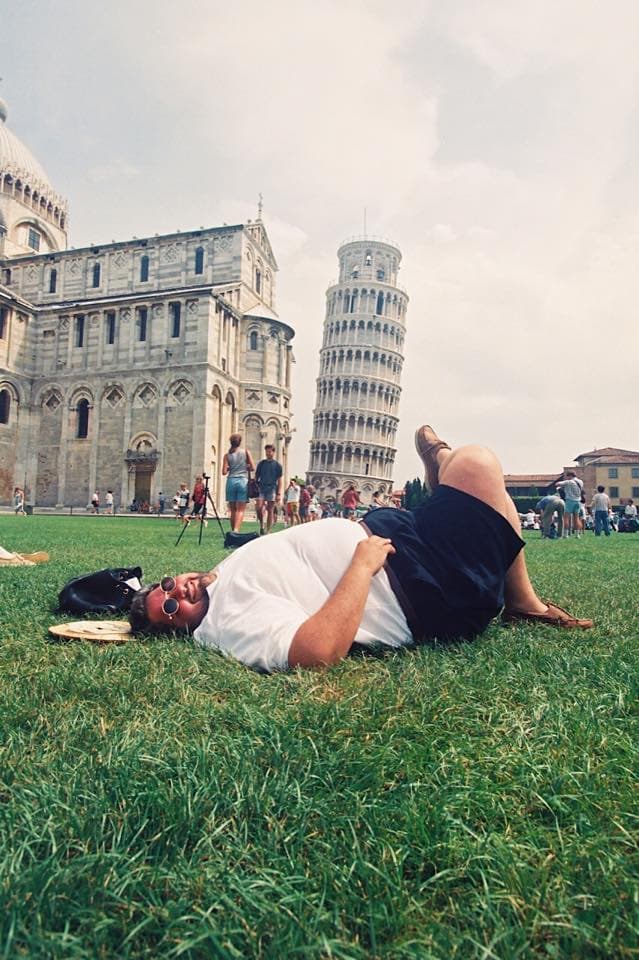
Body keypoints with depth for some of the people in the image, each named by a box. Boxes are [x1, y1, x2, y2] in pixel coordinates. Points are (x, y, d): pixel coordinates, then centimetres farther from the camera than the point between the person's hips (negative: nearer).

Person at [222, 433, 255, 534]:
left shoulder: (227, 455, 3)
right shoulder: (246, 452, 2)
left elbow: (224, 472, -3)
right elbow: (252, 467, -2)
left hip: (231, 481, 2)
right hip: (243, 481, -2)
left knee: (232, 509, 10)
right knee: (241, 509, -5)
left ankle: (233, 530, 12)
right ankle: (236, 530, -22)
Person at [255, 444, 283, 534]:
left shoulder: (277, 465, 4)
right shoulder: (261, 463, 10)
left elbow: (279, 480, 3)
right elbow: (256, 476, 13)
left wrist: (279, 493, -5)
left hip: (272, 489, -1)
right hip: (261, 488, 2)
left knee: (270, 510, 0)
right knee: (258, 507, -15)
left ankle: (268, 531, 6)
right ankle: (261, 525, 7)